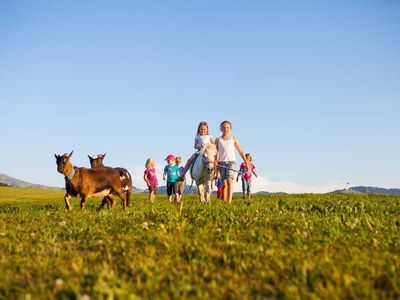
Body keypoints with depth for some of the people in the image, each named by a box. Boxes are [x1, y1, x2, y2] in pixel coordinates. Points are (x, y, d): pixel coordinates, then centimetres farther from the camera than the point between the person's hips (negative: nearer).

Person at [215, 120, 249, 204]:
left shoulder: (233, 139, 12)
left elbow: (240, 151, 14)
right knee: (224, 183, -2)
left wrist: (246, 161, 6)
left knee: (229, 180, -21)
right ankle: (224, 202, 6)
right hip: (222, 162, 1)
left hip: (231, 162, -1)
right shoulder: (218, 140, 10)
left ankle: (229, 201, -31)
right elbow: (216, 152, 4)